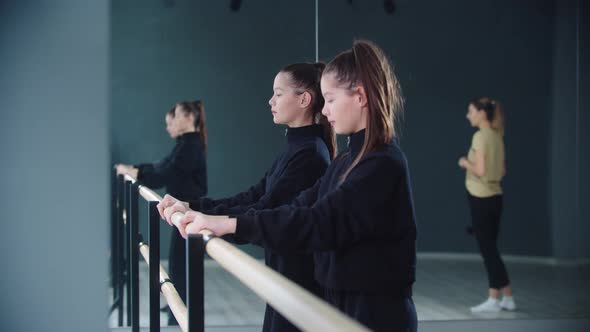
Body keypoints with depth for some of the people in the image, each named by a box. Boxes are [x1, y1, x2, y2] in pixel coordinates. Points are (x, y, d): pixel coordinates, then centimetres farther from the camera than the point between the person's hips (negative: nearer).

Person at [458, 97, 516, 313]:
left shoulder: (480, 136, -15)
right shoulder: (497, 136, 11)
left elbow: (480, 170, -21)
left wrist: (465, 163, -3)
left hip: (481, 199, -8)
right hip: (495, 197, 8)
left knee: (487, 249, -2)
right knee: (490, 249, 14)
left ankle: (494, 300, 3)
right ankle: (507, 298, 19)